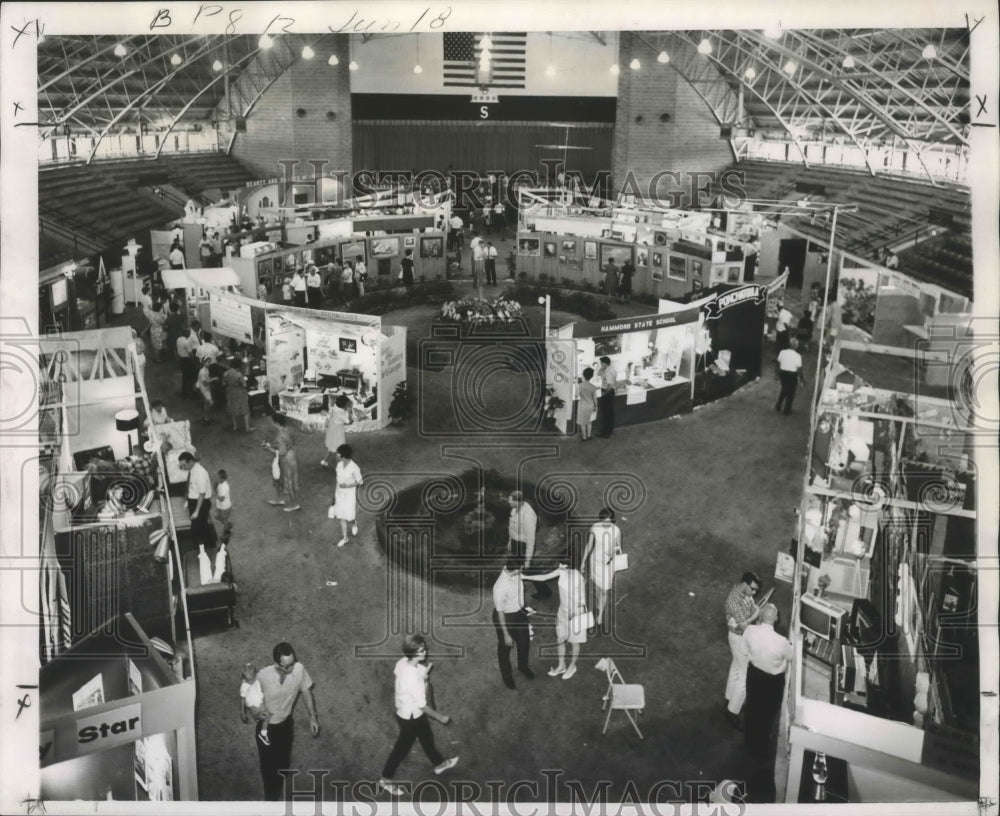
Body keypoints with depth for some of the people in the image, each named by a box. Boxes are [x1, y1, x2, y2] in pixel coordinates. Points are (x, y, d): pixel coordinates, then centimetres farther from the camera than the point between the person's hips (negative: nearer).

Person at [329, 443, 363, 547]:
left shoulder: (354, 468, -26)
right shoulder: (339, 464, -7)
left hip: (350, 494, -5)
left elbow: (360, 482, -14)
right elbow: (338, 478, 7)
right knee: (341, 516, 11)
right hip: (340, 493, 5)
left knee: (350, 516, 9)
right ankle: (344, 538, 26)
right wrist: (335, 492, 12)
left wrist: (347, 486, -22)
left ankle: (354, 523, 45)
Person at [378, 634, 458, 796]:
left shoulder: (402, 662, -17)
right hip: (411, 717, -8)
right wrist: (441, 717, -13)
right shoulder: (414, 679, -40)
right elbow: (422, 706, -28)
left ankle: (439, 764, 53)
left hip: (404, 710, 8)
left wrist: (423, 672, -1)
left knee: (427, 738, 29)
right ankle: (386, 780, 37)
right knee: (402, 748, 16)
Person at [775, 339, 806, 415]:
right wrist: (802, 379, -1)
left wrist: (778, 374, 16)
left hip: (783, 373, 4)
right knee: (791, 392, 15)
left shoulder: (782, 352, -7)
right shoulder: (797, 356, -18)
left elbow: (779, 364, 2)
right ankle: (787, 410, 24)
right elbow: (799, 369, -13)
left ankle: (778, 406, 30)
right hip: (792, 374, -4)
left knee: (784, 389, 27)